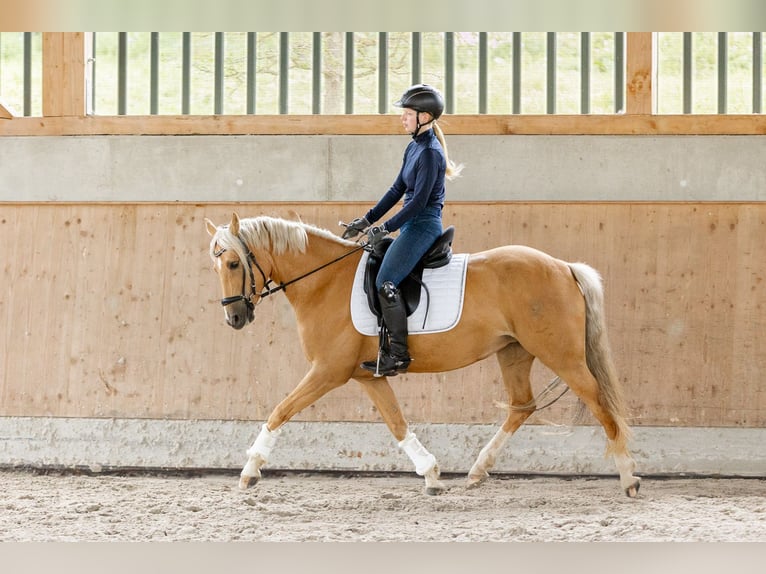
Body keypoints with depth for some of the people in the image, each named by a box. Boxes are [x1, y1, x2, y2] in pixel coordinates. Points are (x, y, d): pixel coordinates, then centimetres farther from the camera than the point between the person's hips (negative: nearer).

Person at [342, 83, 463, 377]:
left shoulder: (430, 153, -16)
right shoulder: (414, 148, 14)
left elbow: (419, 200, -19)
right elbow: (397, 190, 17)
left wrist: (386, 228, -17)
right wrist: (367, 220, 14)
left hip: (423, 225, -11)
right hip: (413, 224, 11)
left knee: (385, 282, -18)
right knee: (370, 269, 14)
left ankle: (398, 355, -16)